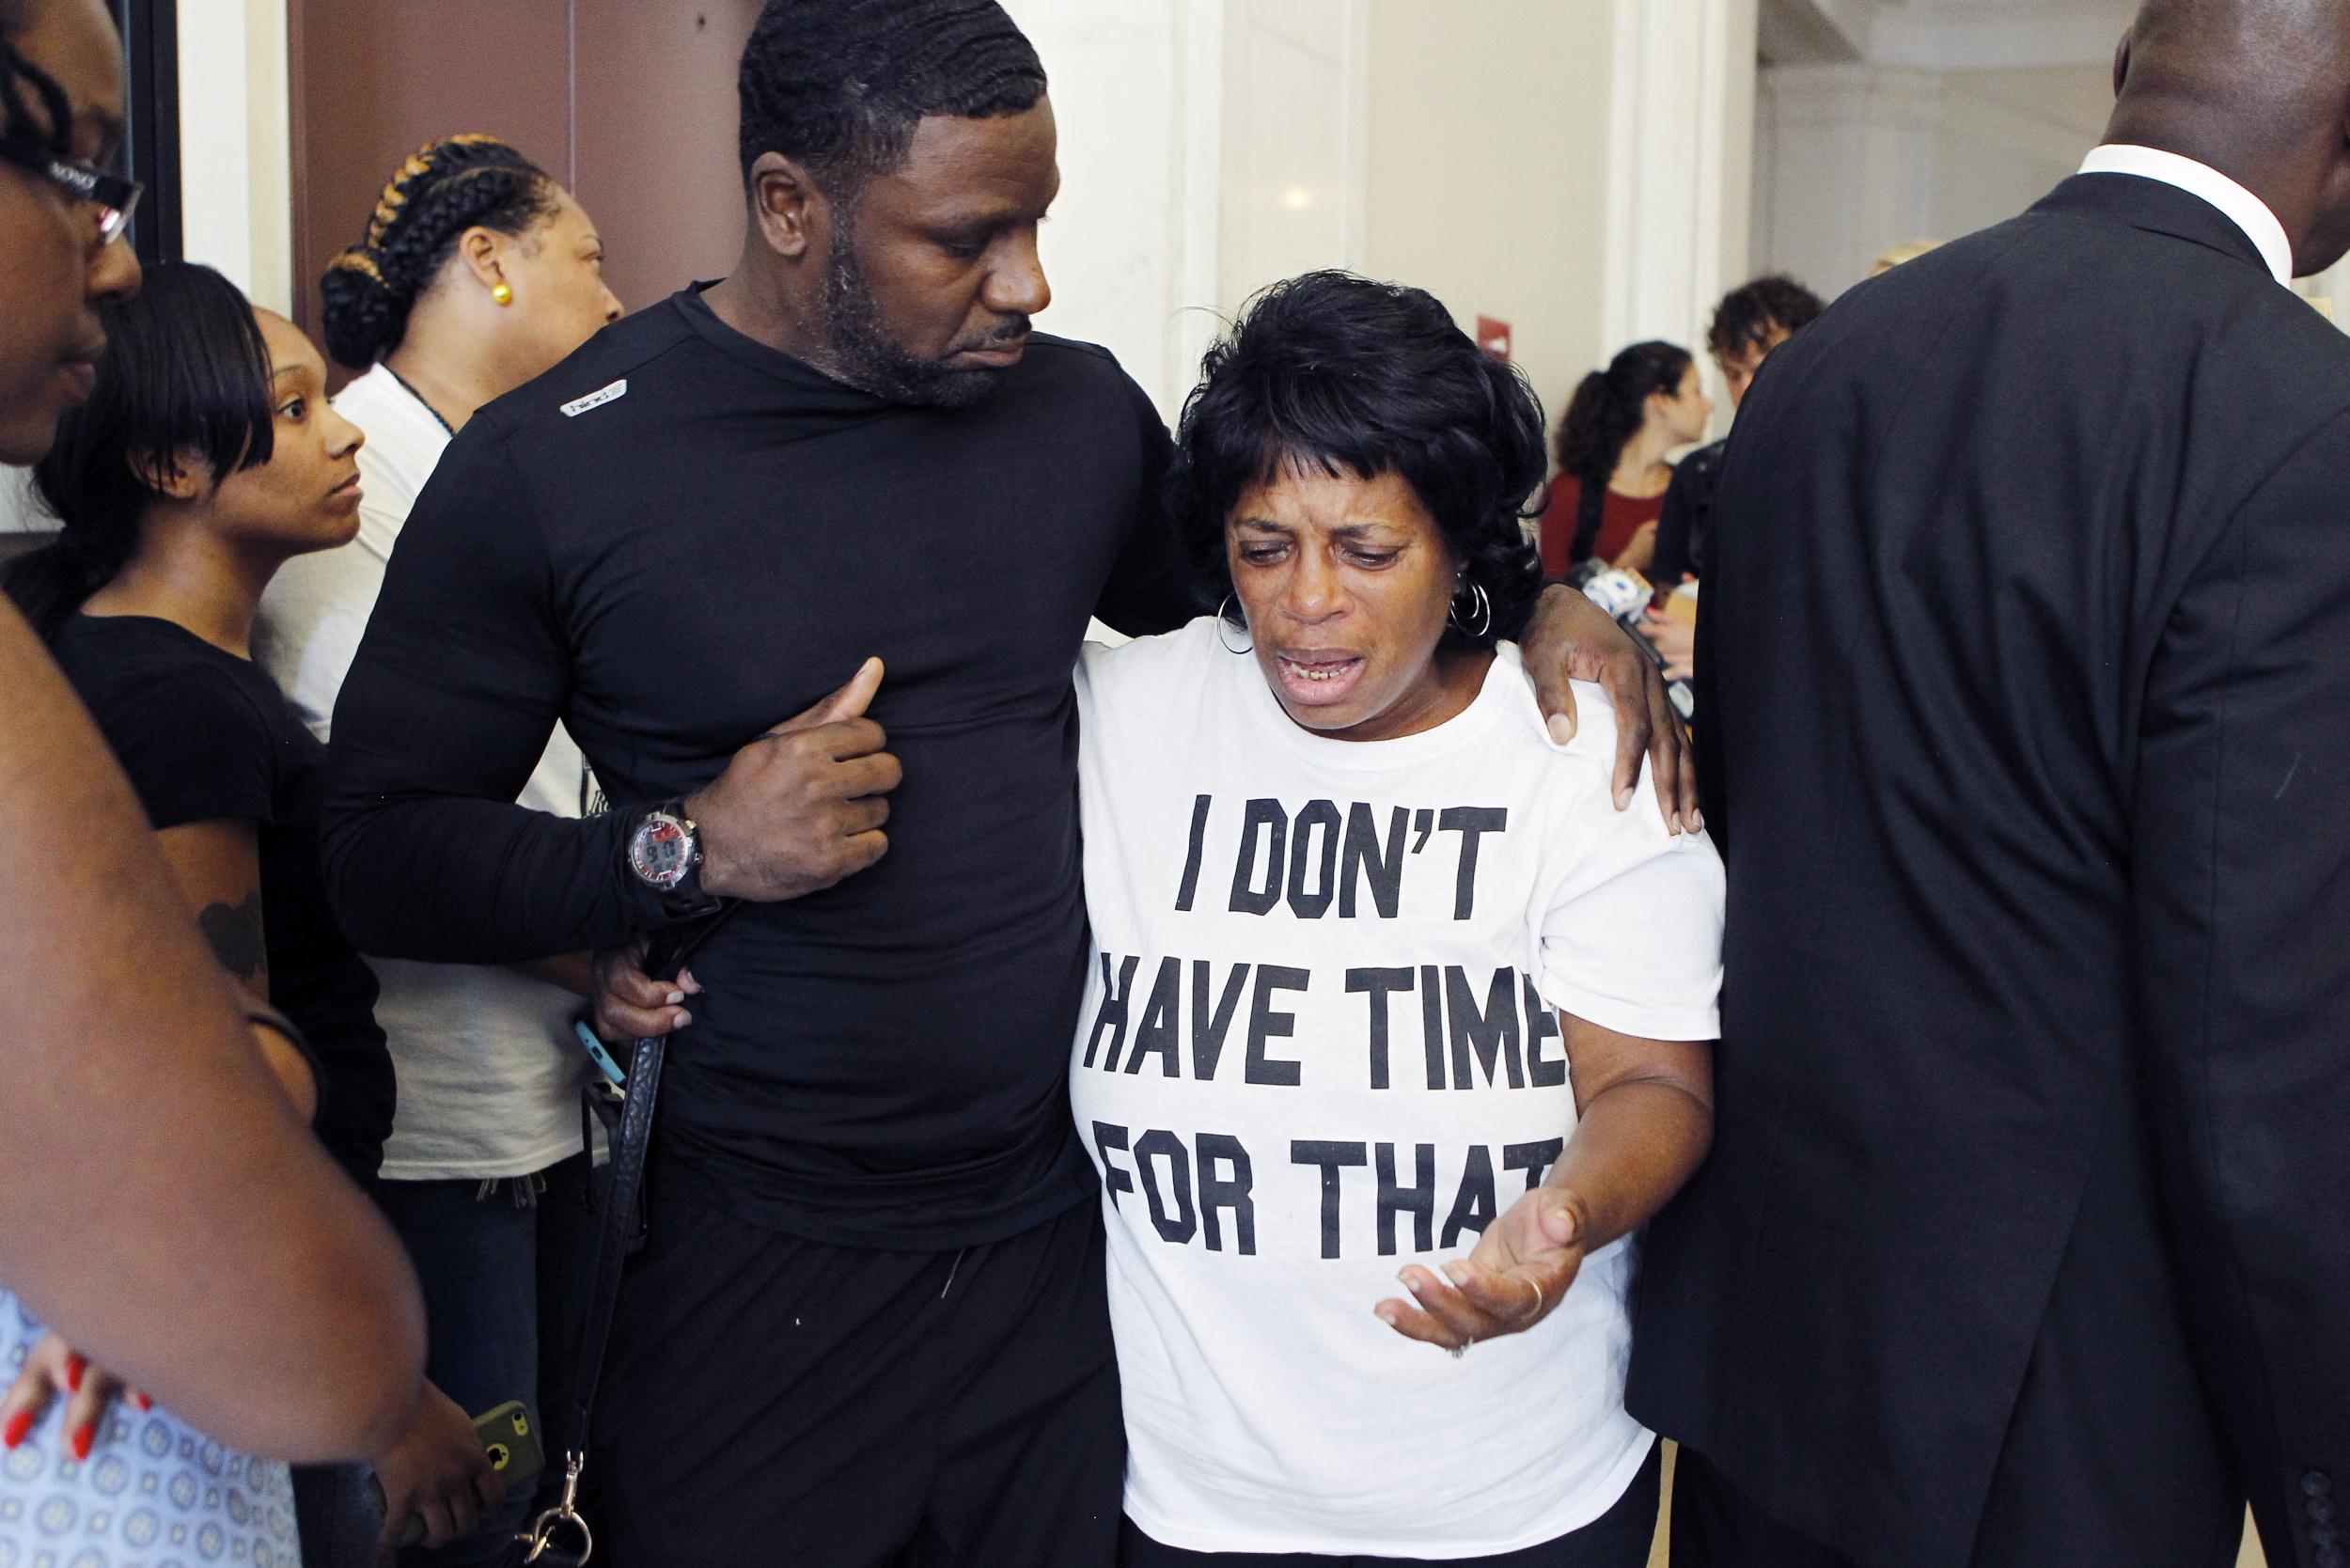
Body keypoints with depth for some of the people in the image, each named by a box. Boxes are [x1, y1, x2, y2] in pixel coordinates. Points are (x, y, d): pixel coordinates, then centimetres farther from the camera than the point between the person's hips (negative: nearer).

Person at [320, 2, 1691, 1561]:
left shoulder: (1081, 410, 3)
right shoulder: (548, 467, -9)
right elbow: (376, 851, -5)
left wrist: (1533, 604, 4)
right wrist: (680, 853, -20)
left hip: (1057, 1245, 4)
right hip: (751, 1279, -3)